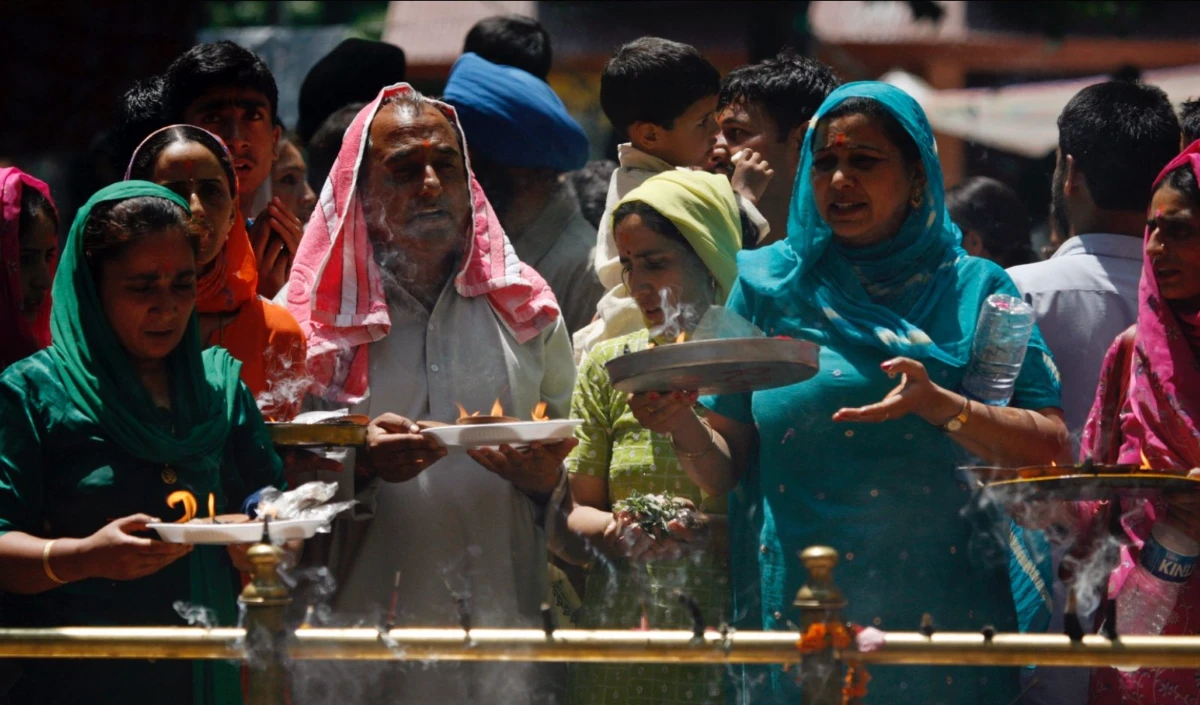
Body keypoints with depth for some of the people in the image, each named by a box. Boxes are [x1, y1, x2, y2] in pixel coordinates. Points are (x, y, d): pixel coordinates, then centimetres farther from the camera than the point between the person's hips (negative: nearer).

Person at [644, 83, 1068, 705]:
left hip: (939, 609, -1)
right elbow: (726, 469, 5)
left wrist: (943, 407, -21)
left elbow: (1050, 449, -7)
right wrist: (681, 422, -15)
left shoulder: (974, 290, 3)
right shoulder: (769, 285, 6)